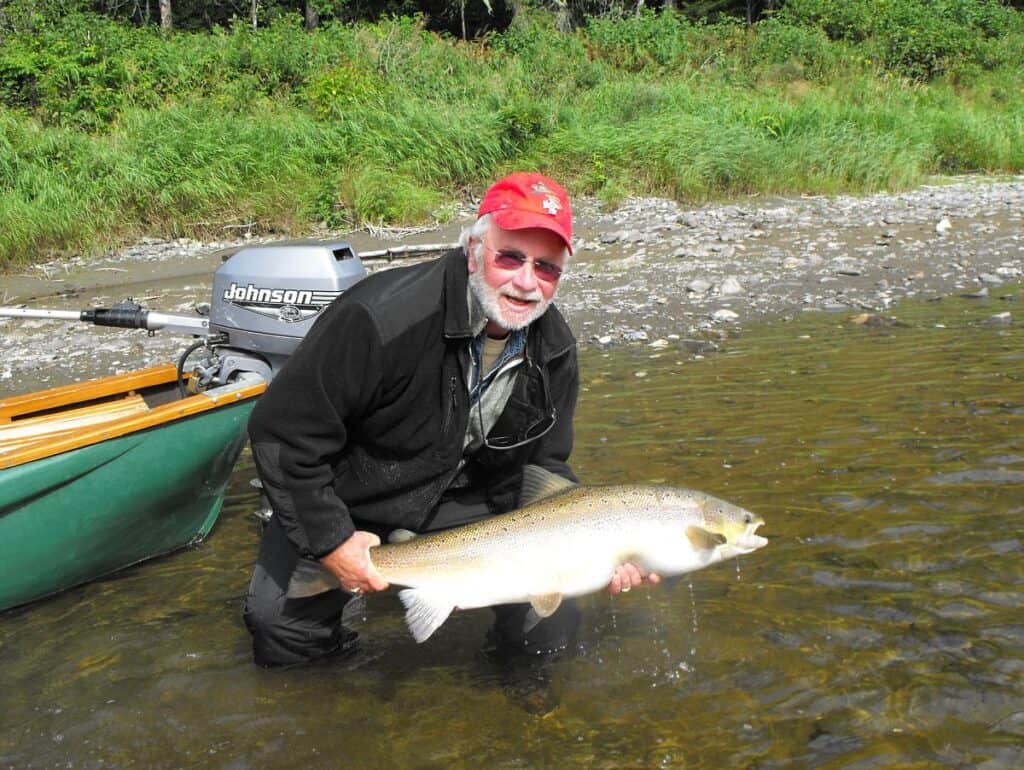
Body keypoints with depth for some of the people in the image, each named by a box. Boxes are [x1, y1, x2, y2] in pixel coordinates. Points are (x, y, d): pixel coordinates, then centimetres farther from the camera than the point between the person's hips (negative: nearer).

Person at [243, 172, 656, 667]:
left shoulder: (554, 352, -11)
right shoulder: (384, 318, -32)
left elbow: (540, 469, 0)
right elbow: (282, 430, -25)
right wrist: (330, 539, -24)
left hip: (461, 505, 4)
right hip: (349, 502, -3)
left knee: (551, 629, -5)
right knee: (281, 628, -17)